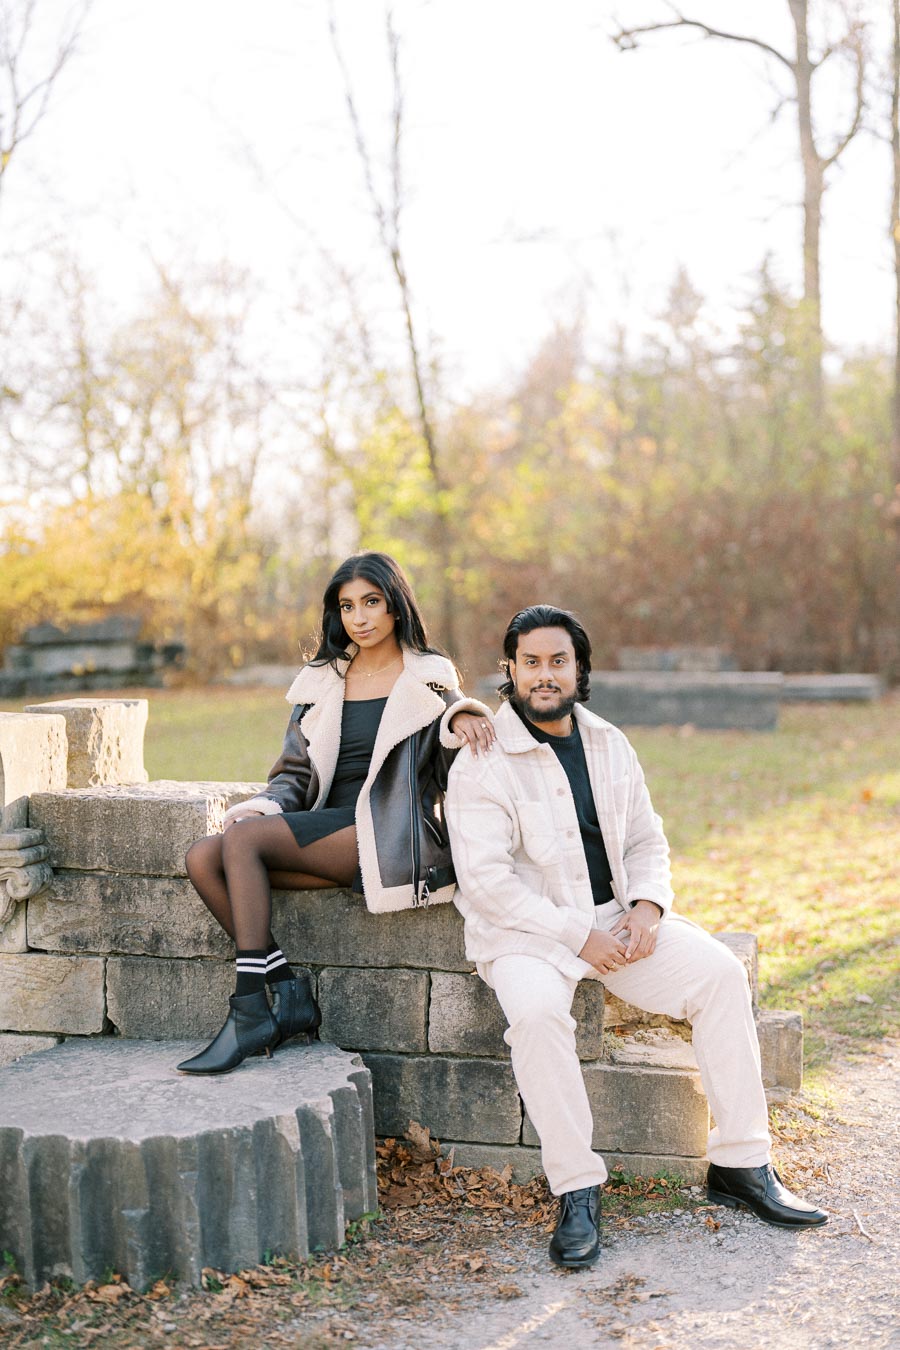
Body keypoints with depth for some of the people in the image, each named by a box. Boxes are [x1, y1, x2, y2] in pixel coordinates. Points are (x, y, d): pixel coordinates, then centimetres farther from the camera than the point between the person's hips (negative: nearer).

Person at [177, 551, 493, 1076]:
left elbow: (457, 767, -1)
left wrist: (460, 715, -23)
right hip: (326, 831, 6)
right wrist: (264, 809, -5)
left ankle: (250, 1013, -25)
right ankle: (291, 993, -18)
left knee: (243, 839, -26)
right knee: (203, 858, -18)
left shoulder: (429, 679, 8)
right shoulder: (322, 681, 20)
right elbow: (295, 771, 17)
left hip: (390, 835, -6)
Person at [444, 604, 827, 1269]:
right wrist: (578, 937, -18)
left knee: (720, 971, -15)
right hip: (524, 932, -5)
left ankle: (740, 1164, -5)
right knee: (537, 1011, -36)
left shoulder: (610, 745, 9)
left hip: (616, 920, 5)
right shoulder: (482, 763, -9)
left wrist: (648, 905, -6)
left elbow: (647, 841, 16)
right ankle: (577, 1191, -21)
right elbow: (484, 880, -16)